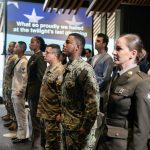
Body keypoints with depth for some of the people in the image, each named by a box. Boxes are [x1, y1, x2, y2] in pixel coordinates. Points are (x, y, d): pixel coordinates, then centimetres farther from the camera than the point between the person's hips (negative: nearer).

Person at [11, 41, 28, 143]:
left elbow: (25, 78, -19)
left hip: (19, 92, -9)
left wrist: (20, 91, -17)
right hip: (14, 91, 9)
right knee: (18, 115, 15)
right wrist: (14, 90, 16)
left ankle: (22, 137, 10)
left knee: (21, 115, 0)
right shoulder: (18, 60, 13)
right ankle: (20, 134, 25)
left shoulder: (24, 61, -15)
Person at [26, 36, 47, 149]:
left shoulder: (40, 57, -16)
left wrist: (38, 92, -18)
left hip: (36, 92, -9)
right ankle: (35, 138, 33)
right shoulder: (33, 56, 13)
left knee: (36, 117, 0)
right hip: (31, 91, 9)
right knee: (34, 116, 19)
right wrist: (28, 90, 13)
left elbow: (41, 76, -20)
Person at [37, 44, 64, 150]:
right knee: (48, 138, 20)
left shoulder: (60, 71, -19)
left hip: (53, 114, -9)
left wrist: (60, 113, -18)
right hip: (45, 111, 9)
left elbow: (62, 94, -21)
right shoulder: (49, 68, 11)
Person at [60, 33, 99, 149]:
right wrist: (62, 115, 16)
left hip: (77, 127, -8)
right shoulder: (68, 67, 8)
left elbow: (93, 99, -22)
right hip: (66, 124, 8)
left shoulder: (84, 69, -18)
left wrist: (86, 126, -20)